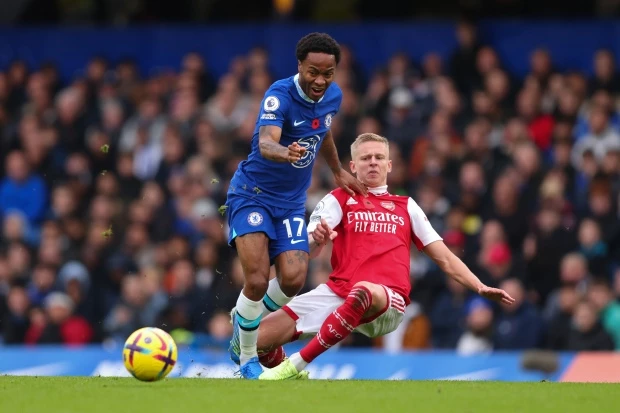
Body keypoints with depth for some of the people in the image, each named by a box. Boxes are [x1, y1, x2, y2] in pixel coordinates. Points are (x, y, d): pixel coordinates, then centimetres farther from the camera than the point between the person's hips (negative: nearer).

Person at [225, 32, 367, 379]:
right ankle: (247, 357, 5)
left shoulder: (333, 96, -2)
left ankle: (248, 321, 19)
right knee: (257, 282, -18)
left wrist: (338, 172, 27)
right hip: (252, 194, -5)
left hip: (292, 202, 5)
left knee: (294, 279, -12)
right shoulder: (280, 95, -23)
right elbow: (265, 144, -40)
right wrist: (285, 152, -61)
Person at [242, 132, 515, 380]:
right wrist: (317, 240, -23)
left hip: (388, 304, -1)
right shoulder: (339, 199, 15)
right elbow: (307, 253, 2)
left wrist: (480, 288, 6)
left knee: (364, 292, -41)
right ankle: (292, 379, 19)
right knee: (259, 338, -15)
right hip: (338, 294, 1)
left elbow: (444, 258, 20)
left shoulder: (406, 206, 21)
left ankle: (294, 367, -31)